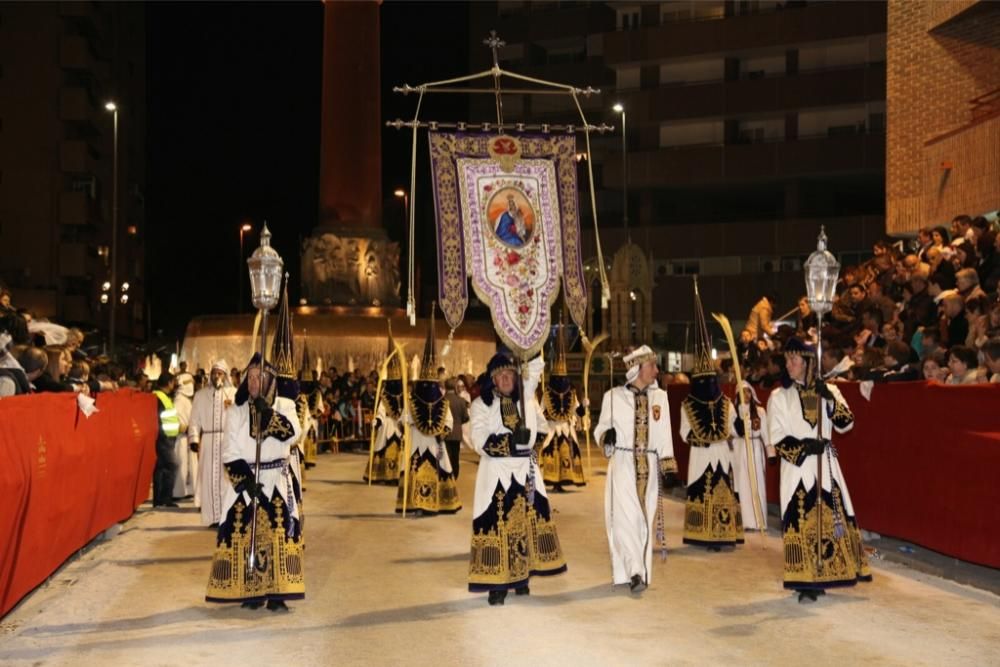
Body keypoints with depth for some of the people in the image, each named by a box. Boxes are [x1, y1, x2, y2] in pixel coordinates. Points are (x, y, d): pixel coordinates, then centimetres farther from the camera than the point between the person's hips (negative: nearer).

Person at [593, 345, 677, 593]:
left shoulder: (659, 396, 8)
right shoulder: (613, 396, -1)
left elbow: (664, 435, 9)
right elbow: (600, 429, 5)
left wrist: (668, 467, 3)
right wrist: (606, 436, -18)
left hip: (649, 466, 3)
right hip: (623, 464, -3)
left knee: (645, 519, 5)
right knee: (626, 517, -12)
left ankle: (639, 571, 16)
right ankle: (635, 573, -11)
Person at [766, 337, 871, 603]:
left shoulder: (828, 391, 8)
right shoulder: (779, 396, 2)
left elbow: (845, 424, -2)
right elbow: (777, 438, -2)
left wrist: (830, 398, -14)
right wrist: (803, 447, -16)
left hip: (826, 464, 3)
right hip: (796, 467, -2)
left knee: (833, 516, 3)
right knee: (800, 520, -7)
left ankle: (823, 576, 15)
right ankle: (805, 582, -2)